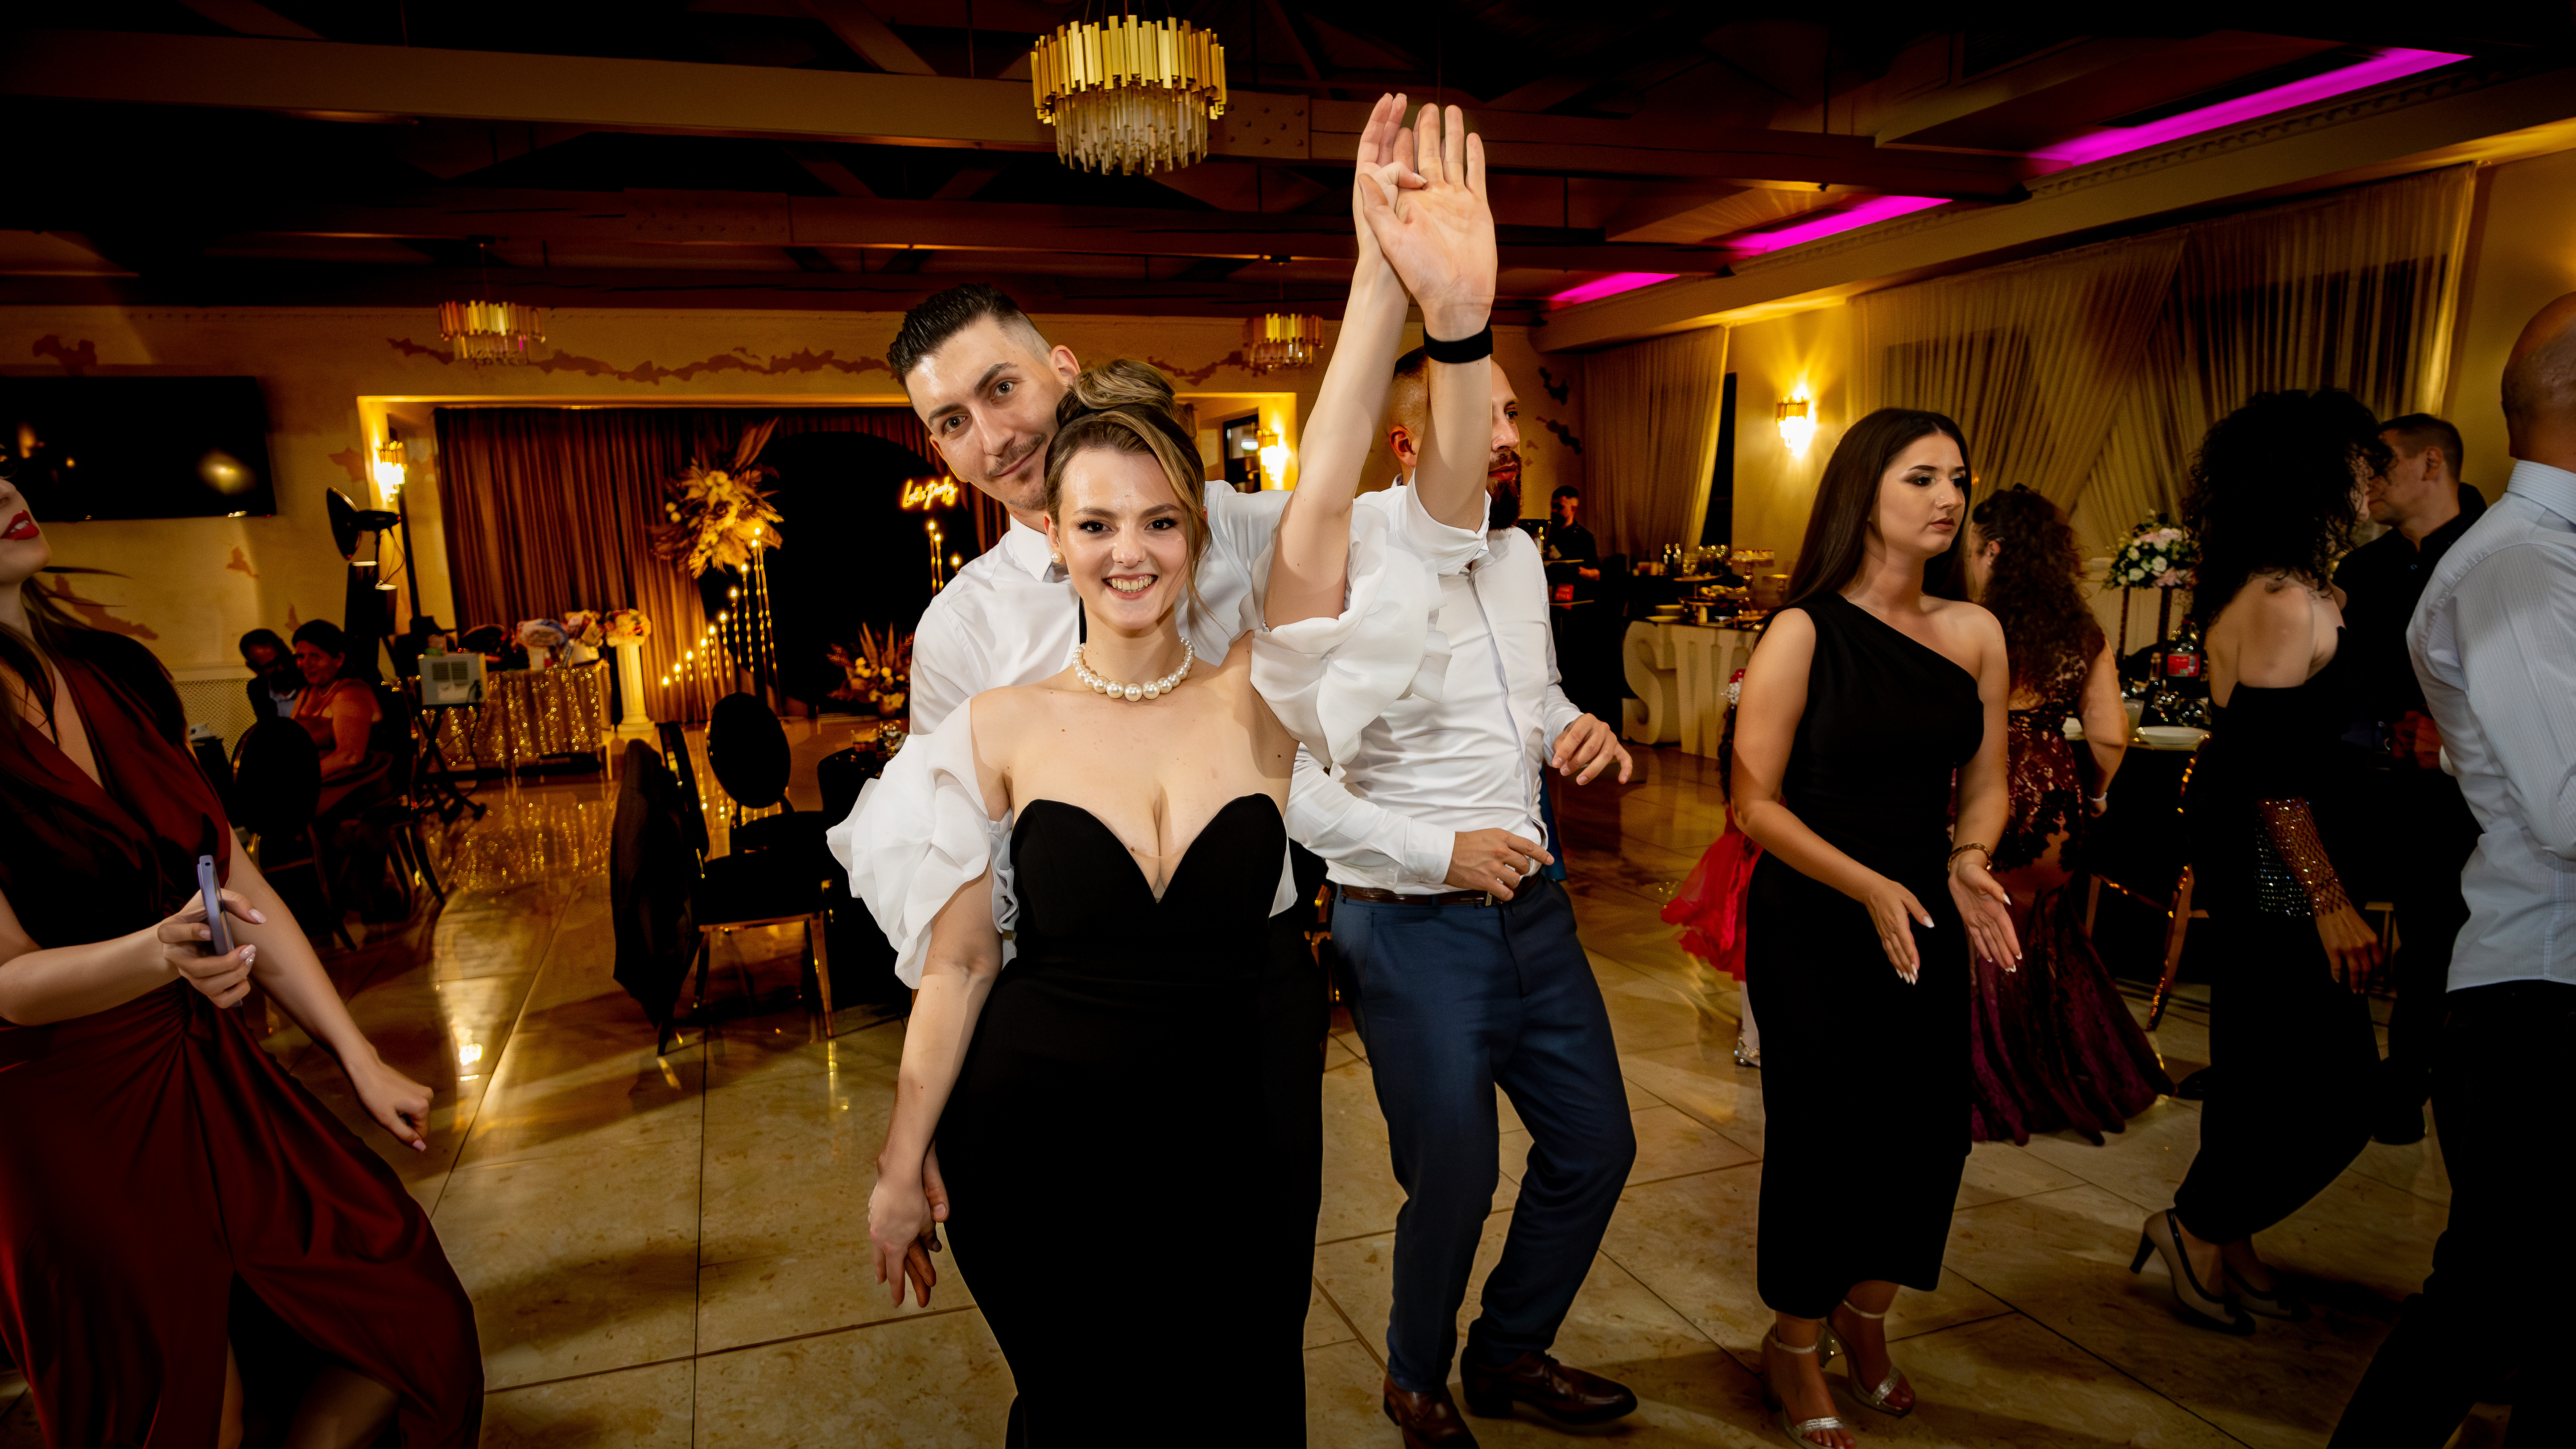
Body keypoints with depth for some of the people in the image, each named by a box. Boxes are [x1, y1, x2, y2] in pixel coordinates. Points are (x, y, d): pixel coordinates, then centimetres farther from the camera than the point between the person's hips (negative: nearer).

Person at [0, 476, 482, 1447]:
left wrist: (360, 1058, 3)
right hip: (82, 1133, -5)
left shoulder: (117, 676, 3)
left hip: (221, 1084, 5)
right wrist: (161, 950, -36)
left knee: (412, 1329, 5)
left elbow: (238, 883, 5)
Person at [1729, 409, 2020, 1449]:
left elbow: (1986, 782, 10)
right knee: (1820, 1138, 6)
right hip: (1810, 930, -4)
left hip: (1925, 926, 5)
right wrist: (1869, 887, -21)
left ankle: (1864, 1318, 41)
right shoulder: (1803, 634, -12)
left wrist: (1968, 861, -10)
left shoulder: (1975, 634, 2)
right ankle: (1794, 1353, 32)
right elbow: (1756, 802, -13)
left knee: (1929, 1130, 11)